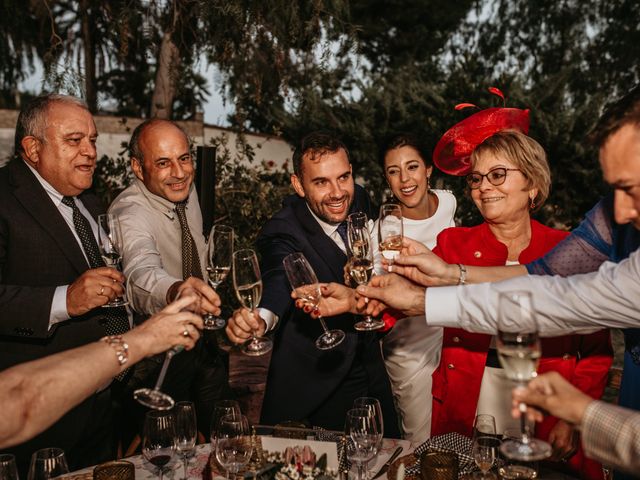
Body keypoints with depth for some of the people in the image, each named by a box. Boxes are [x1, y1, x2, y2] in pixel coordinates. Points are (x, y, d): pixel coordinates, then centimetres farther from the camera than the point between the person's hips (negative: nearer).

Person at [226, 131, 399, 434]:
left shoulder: (358, 201, -6)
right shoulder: (283, 233, -25)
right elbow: (279, 279, -46)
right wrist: (261, 317, -66)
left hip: (371, 371, 6)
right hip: (317, 385, -6)